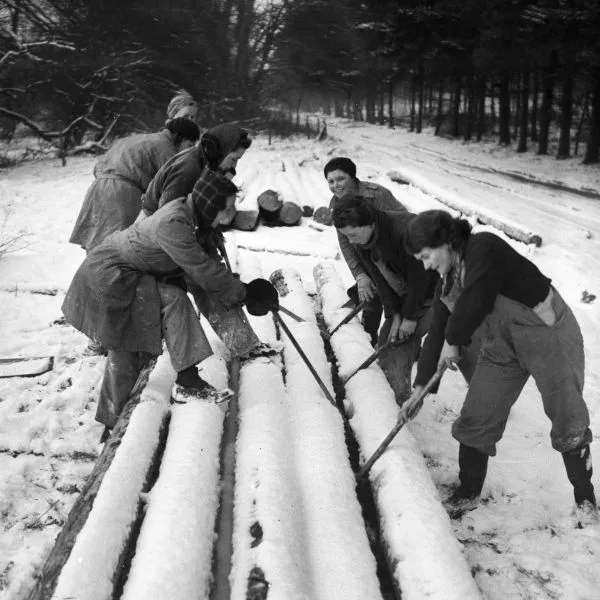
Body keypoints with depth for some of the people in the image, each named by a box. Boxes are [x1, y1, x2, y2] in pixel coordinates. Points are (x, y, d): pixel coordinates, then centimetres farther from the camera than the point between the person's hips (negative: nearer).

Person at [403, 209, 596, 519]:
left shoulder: (484, 248, -20)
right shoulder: (447, 284, 7)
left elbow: (474, 304, -28)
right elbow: (437, 333, 12)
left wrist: (453, 341, -11)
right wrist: (420, 387, 14)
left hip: (548, 334, -8)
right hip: (501, 348, 8)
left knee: (569, 423, -1)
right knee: (475, 420, 4)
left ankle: (585, 499, 14)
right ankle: (468, 492, 19)